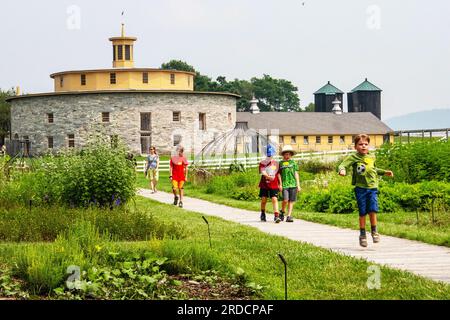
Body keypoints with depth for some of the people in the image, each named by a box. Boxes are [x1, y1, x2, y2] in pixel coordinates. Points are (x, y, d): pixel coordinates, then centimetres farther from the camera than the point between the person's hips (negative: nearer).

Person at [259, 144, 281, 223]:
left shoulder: (276, 163, 8)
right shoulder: (262, 163, 2)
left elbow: (278, 174, 12)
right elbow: (262, 172, -14)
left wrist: (280, 184, 10)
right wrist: (268, 176, -29)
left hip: (274, 185, 0)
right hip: (264, 184, 0)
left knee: (274, 199, -12)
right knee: (264, 199, 5)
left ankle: (276, 216, -18)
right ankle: (263, 214, 29)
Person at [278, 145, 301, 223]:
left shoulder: (293, 162, 11)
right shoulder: (280, 163, 7)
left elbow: (296, 174, 12)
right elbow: (279, 174, 8)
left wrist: (298, 185, 7)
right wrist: (280, 184, -1)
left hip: (293, 184, 2)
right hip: (284, 185, -2)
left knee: (291, 201, 0)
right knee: (285, 200, -14)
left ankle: (289, 216, 4)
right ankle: (282, 212, 12)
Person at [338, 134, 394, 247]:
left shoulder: (372, 157, 13)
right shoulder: (353, 157, -3)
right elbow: (343, 165, -13)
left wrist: (384, 172, 32)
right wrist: (342, 170, -34)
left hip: (372, 187, 3)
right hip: (360, 188, -3)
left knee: (373, 210, -8)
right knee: (362, 212, 1)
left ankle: (374, 231, 10)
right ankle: (362, 235, 14)